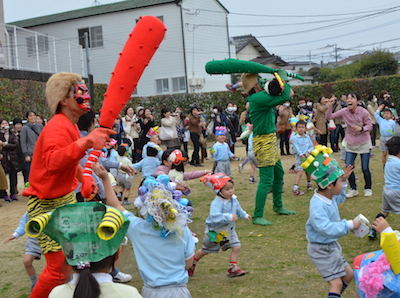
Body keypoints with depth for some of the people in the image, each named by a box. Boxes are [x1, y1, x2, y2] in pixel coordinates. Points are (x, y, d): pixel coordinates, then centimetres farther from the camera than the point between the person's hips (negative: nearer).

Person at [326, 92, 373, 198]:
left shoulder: (364, 112, -17)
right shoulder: (344, 111, -8)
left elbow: (370, 126, -10)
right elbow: (329, 117, -4)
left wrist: (361, 128, -29)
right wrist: (330, 106, -18)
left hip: (364, 143, -3)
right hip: (350, 143, 3)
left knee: (365, 168, 2)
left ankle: (368, 189, 25)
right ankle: (353, 189, 20)